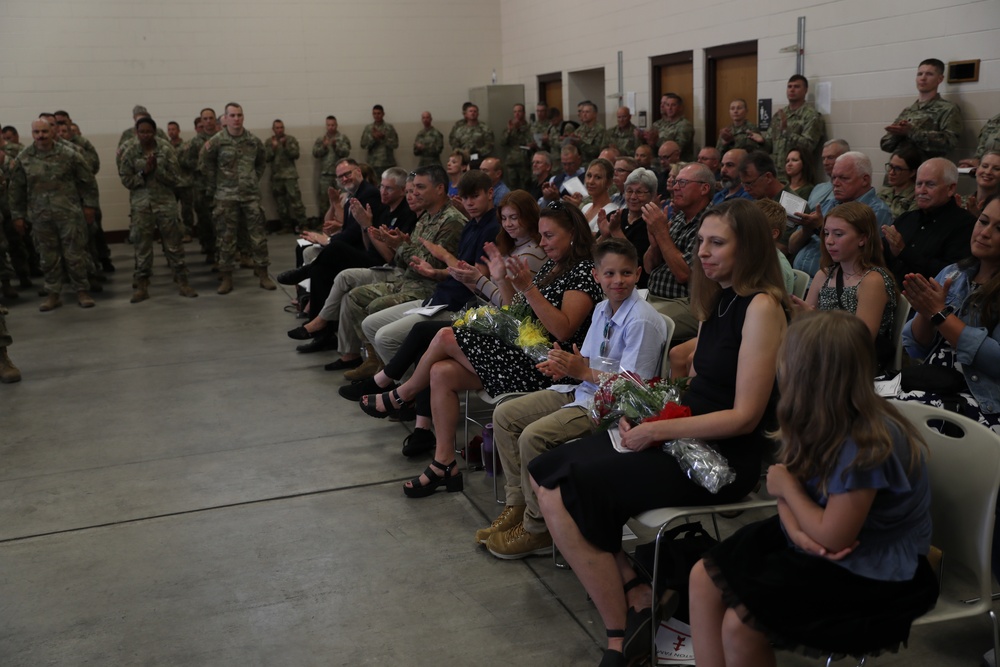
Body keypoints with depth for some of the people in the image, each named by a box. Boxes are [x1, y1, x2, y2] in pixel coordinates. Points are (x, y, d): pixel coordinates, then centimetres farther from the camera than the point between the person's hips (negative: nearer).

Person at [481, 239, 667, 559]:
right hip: (583, 390, 10)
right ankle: (516, 504, 12)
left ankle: (537, 528, -7)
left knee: (534, 436, -25)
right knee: (504, 415, 5)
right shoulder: (602, 309, 8)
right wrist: (565, 366, -4)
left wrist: (584, 372, -20)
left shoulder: (643, 321, -19)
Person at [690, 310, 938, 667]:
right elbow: (789, 484, 4)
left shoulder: (866, 445, -30)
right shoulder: (821, 420, -4)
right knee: (704, 577, -1)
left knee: (739, 624, -18)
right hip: (812, 540, 9)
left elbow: (833, 538, -26)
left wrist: (786, 487, -12)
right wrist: (795, 526, -18)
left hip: (871, 574, -8)